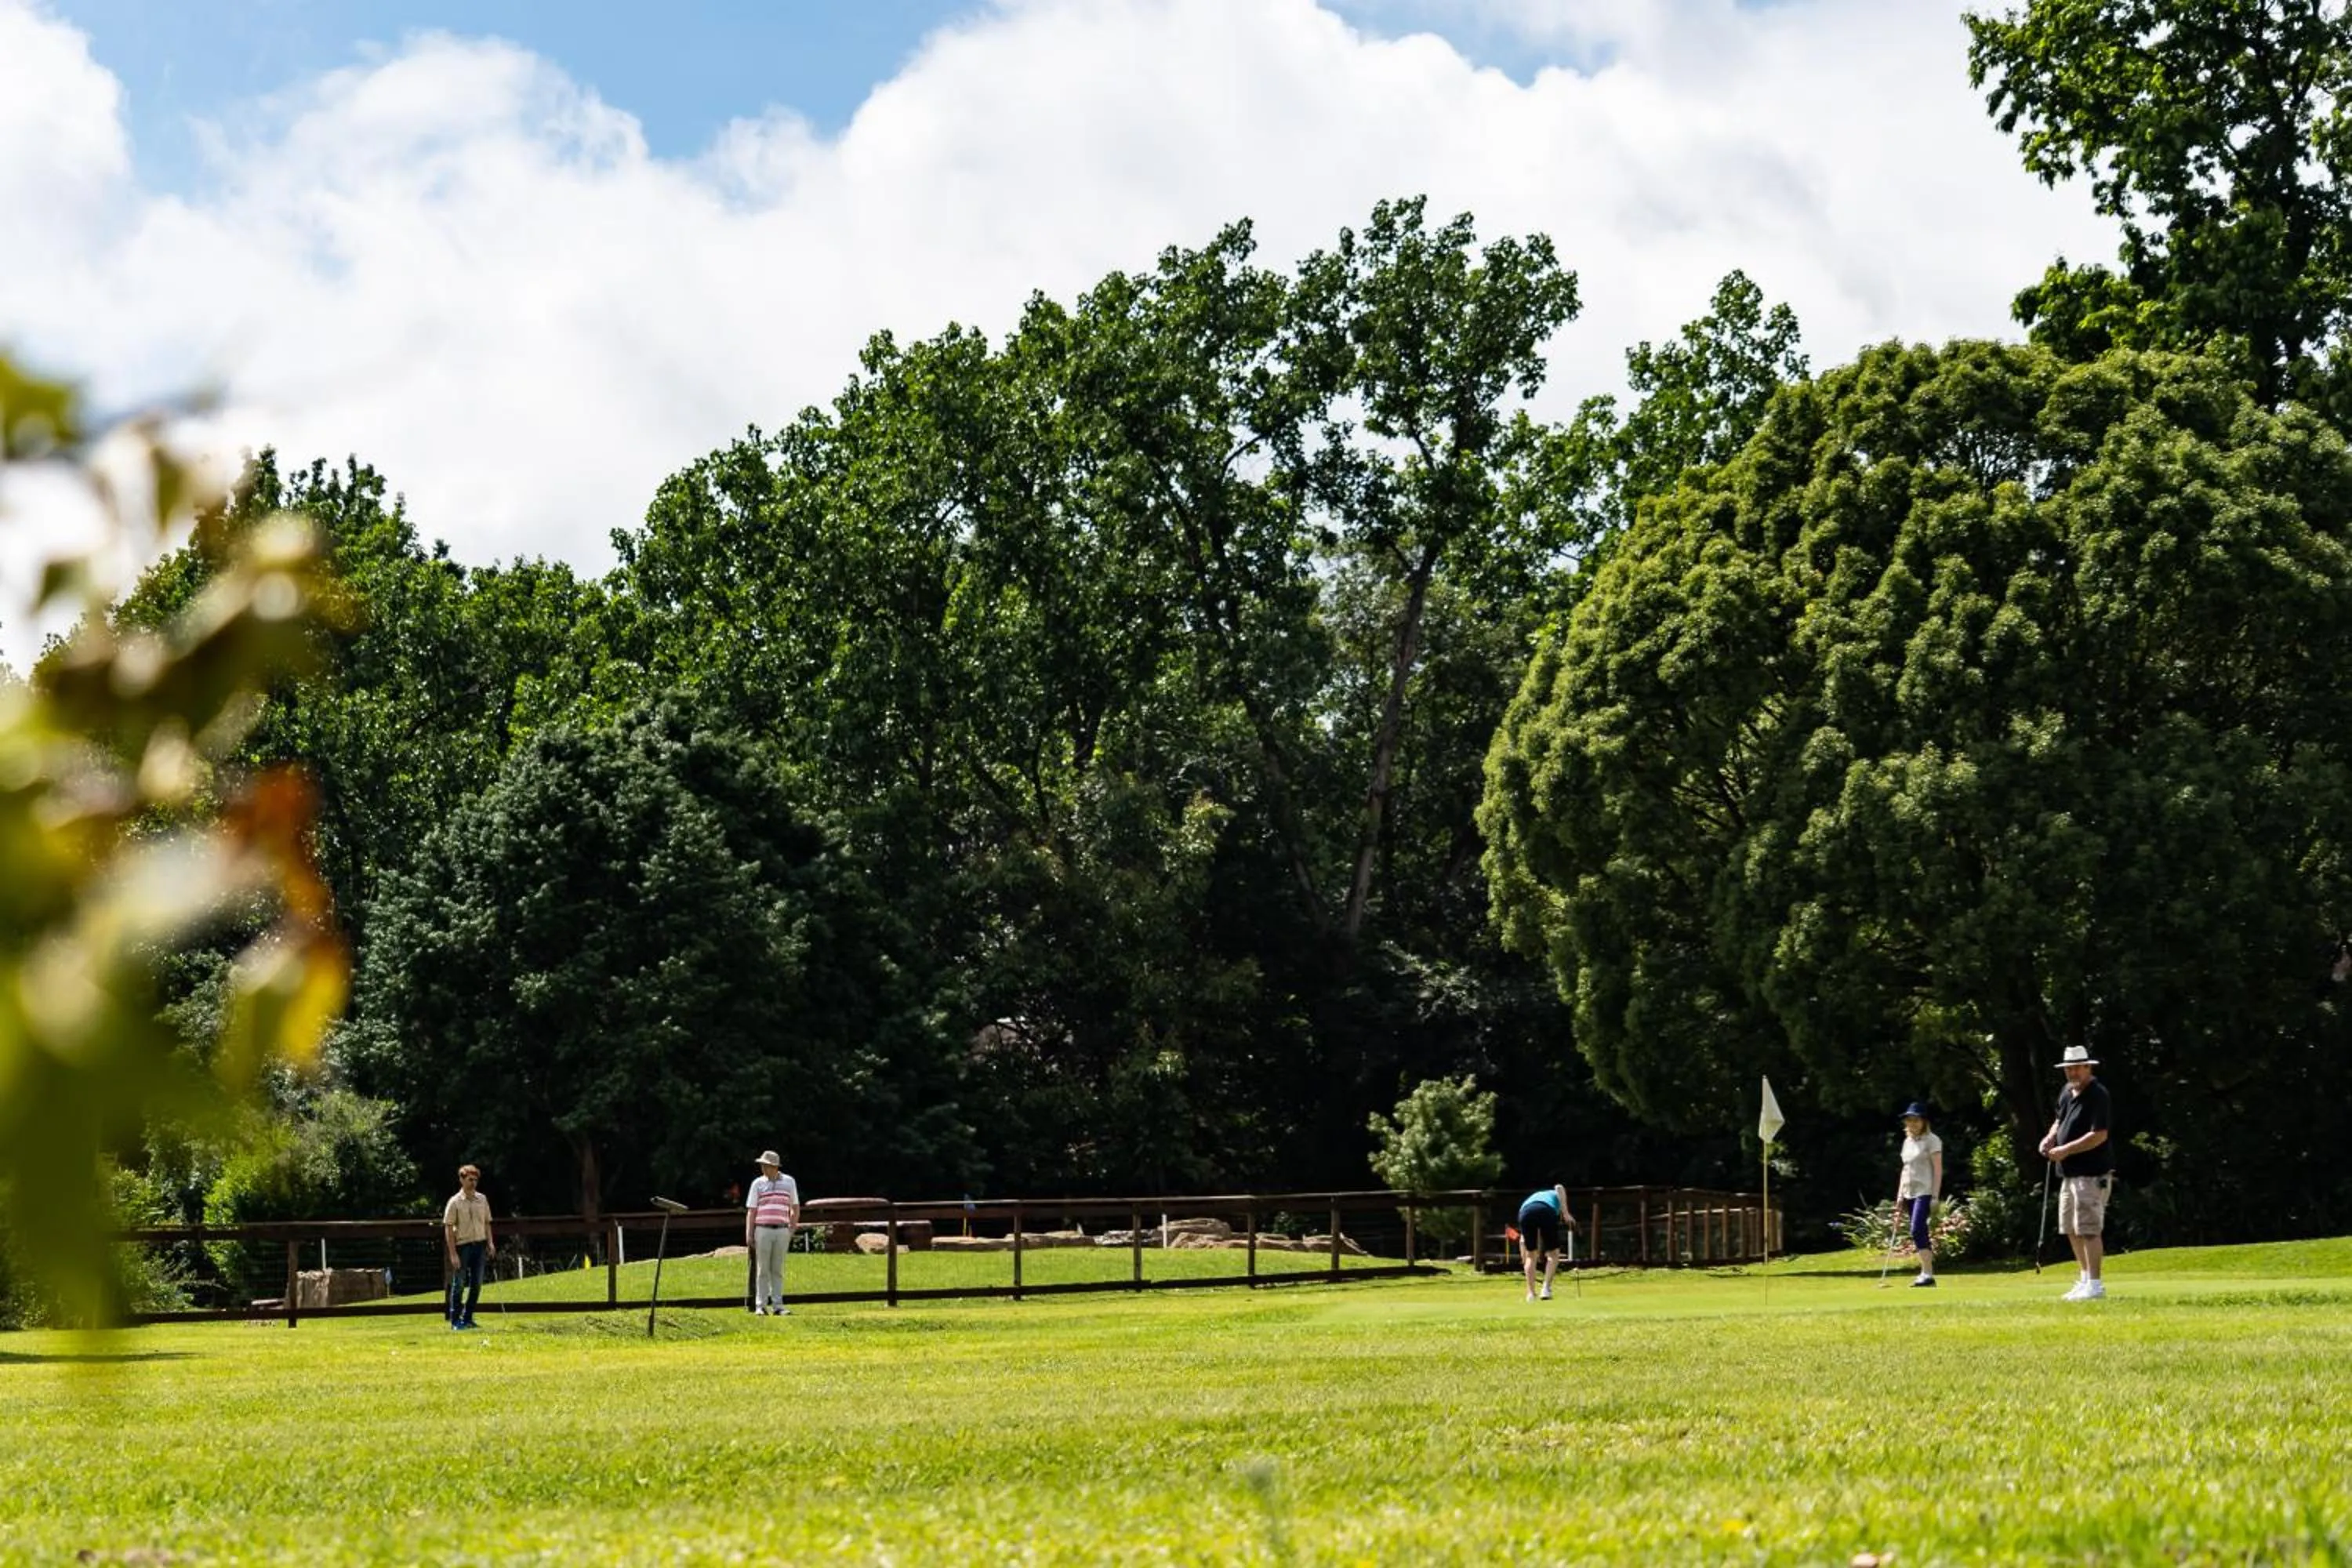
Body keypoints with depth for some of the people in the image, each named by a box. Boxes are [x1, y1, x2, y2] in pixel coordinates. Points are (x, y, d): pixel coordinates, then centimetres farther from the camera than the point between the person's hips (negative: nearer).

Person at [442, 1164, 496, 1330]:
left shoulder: (482, 1200, 8)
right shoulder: (455, 1202, -7)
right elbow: (448, 1228, -8)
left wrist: (490, 1242, 3)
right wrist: (453, 1254, -14)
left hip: (479, 1245, 5)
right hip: (462, 1246, -5)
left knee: (476, 1284, 6)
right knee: (459, 1284, 0)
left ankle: (467, 1318, 16)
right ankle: (455, 1320, 7)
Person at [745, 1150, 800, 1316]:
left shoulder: (789, 1182, 7)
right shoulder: (758, 1183, 3)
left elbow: (795, 1208, 13)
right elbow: (751, 1211, 3)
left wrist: (792, 1230, 4)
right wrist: (749, 1235, -4)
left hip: (782, 1231, 1)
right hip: (763, 1230, -1)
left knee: (778, 1270, 5)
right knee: (763, 1269, -1)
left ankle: (778, 1305, 6)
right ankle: (761, 1306, 1)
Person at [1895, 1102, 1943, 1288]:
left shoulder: (1932, 1141, -5)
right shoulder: (1907, 1142, 17)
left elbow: (1938, 1170, -9)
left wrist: (1935, 1197, -15)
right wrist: (1900, 1195, 16)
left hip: (1925, 1192, -8)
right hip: (1909, 1193, 8)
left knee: (1917, 1231, -19)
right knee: (1919, 1233, 6)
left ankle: (1928, 1274, -20)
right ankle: (1926, 1274, 8)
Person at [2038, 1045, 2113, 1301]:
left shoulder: (2097, 1095, -15)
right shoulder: (2067, 1092, 12)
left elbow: (2099, 1135, -22)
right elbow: (2060, 1120, 27)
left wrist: (2066, 1150, -21)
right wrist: (2050, 1137, 6)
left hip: (2091, 1173, -10)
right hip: (2070, 1173, 10)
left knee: (2088, 1229, -9)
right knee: (2071, 1229, 15)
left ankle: (2095, 1285, -6)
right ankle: (2085, 1279, 25)